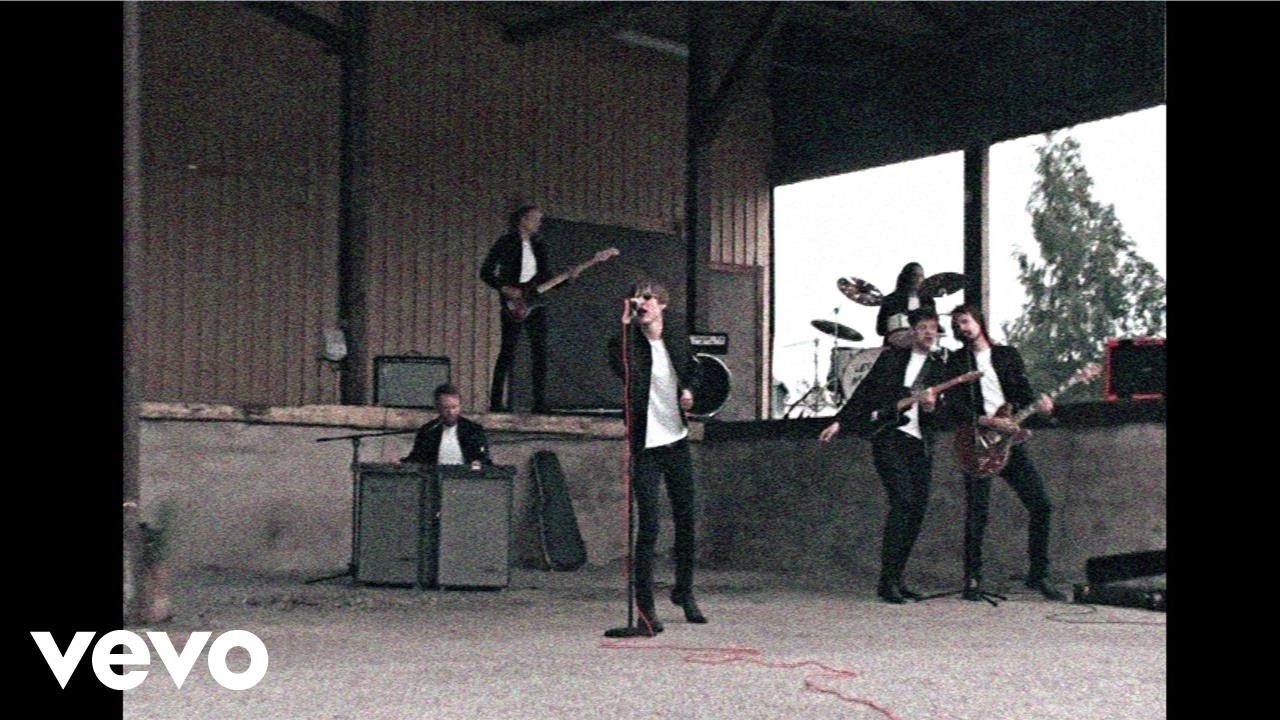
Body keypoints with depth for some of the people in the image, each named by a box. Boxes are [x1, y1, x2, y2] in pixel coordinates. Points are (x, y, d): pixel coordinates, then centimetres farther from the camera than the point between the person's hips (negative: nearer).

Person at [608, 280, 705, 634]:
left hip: (677, 440, 5)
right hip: (645, 445, -5)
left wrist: (689, 391, 6)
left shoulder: (679, 343, 6)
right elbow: (624, 369, -30)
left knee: (686, 519, 12)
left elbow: (693, 371, 26)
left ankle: (684, 591, 33)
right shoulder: (629, 345, -7)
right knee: (648, 526, -8)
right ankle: (645, 608, -3)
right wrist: (626, 326, -30)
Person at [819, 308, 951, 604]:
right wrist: (839, 422, 9)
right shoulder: (891, 358, 11)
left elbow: (942, 420, 8)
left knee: (917, 511, 0)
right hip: (889, 438, -4)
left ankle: (895, 580, 11)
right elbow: (864, 391, 13)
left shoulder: (939, 369, 14)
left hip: (920, 444, 4)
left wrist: (932, 408, -14)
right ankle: (887, 581, -17)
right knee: (903, 502, -18)